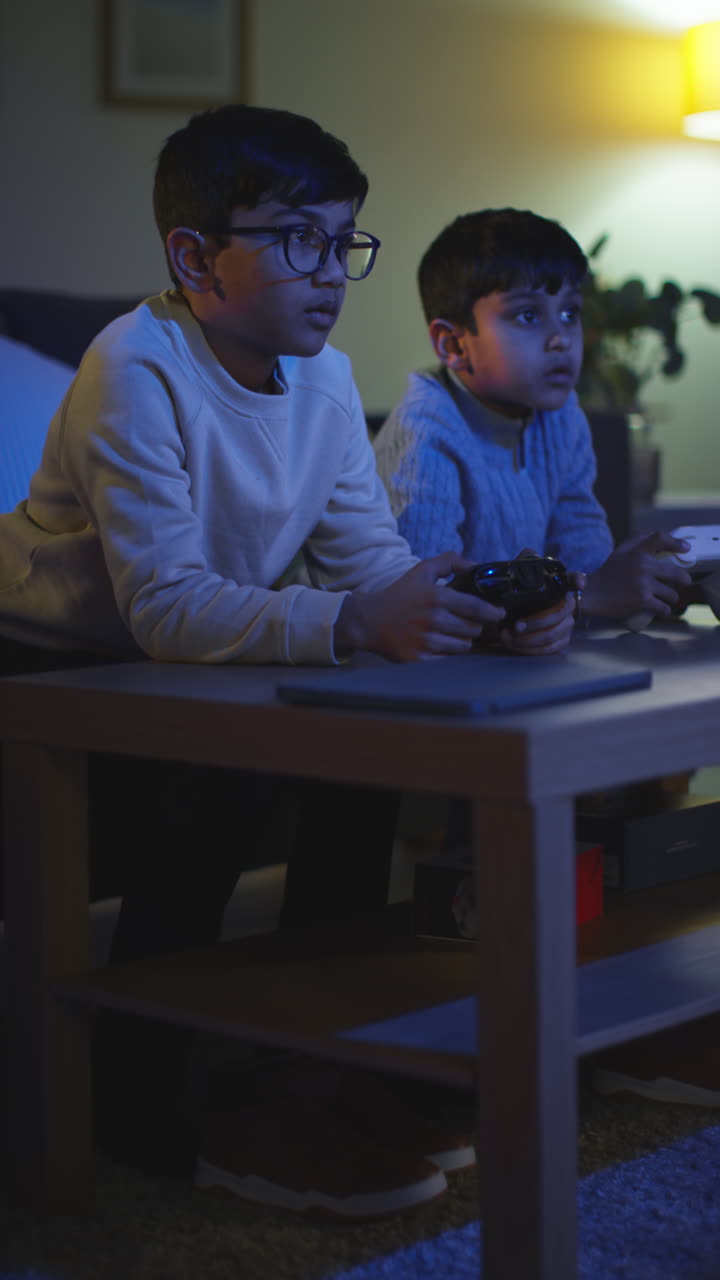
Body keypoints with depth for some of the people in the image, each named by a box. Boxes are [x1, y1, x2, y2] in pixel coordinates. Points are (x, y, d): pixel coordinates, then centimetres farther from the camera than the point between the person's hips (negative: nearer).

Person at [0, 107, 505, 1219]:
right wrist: (356, 621, -47)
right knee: (207, 797, -29)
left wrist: (467, 605, -28)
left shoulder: (324, 376, -2)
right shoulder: (136, 372, -26)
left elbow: (369, 559, -6)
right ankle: (146, 1111, -12)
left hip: (189, 669, 7)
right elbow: (165, 606, -35)